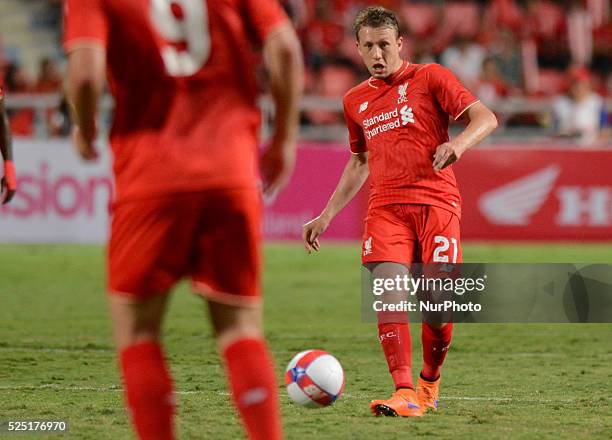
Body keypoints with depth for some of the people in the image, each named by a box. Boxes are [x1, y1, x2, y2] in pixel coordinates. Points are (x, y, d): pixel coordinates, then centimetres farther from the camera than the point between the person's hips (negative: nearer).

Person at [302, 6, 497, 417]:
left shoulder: (430, 78, 4)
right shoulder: (356, 100, 19)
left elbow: (485, 117, -3)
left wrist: (459, 143, -24)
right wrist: (326, 216, 27)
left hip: (436, 202, -3)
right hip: (386, 207, 3)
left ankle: (430, 382, 17)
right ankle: (405, 394, -24)